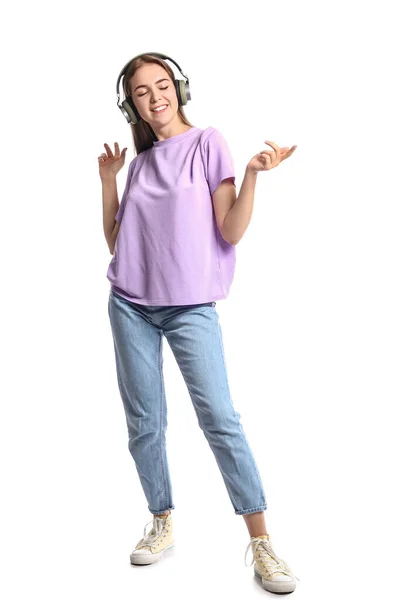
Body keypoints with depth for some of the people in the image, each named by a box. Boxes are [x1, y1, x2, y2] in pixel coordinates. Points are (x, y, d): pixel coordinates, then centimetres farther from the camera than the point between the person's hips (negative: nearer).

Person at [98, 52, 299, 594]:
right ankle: (162, 525, 24)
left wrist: (253, 174, -19)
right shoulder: (139, 161, 14)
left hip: (191, 308, -4)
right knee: (144, 423, 7)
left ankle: (261, 542, 0)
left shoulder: (208, 143, 0)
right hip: (131, 306, 5)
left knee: (220, 419, -10)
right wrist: (108, 181, 7)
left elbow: (231, 232, -7)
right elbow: (115, 242, 13)